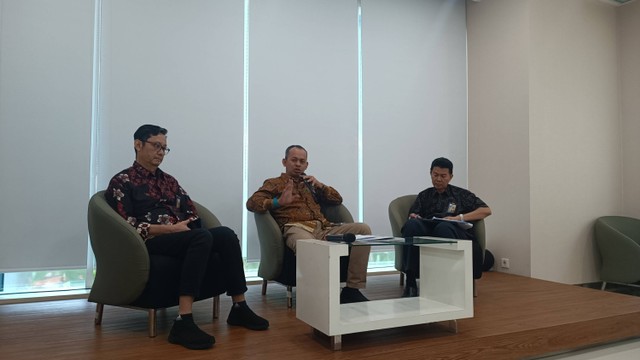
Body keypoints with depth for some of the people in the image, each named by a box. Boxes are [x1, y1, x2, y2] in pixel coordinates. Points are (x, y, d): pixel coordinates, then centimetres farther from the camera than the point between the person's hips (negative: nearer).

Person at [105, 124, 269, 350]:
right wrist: (170, 228, -16)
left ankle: (239, 308, -17)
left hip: (182, 237, 6)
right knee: (202, 236, -35)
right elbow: (127, 226, -9)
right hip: (150, 242, -6)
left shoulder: (168, 180, 23)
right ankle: (184, 322, -41)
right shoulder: (122, 182, 4)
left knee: (226, 234, -23)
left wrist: (182, 225, -7)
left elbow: (193, 215, 16)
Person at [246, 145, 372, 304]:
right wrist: (277, 202, -16)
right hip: (296, 228, -5)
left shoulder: (310, 183, 34)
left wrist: (319, 185, 11)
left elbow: (338, 200, 30)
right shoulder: (274, 183, 20)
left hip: (323, 228, 6)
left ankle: (352, 289, -17)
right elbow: (252, 203, 3)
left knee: (363, 229, -17)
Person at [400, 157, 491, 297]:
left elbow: (486, 210, 13)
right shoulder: (424, 195, 29)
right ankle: (410, 282, -38)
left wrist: (459, 218, -1)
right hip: (427, 230, 2)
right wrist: (413, 218, -9)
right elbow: (412, 216, 18)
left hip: (456, 233, -2)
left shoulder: (461, 194, 24)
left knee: (443, 227, -39)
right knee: (411, 224, -34)